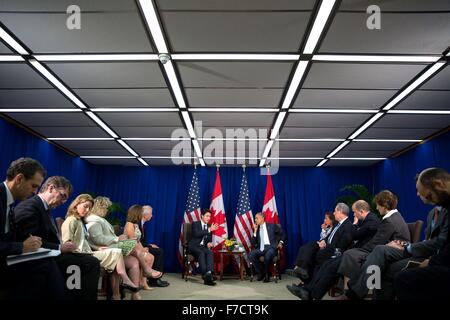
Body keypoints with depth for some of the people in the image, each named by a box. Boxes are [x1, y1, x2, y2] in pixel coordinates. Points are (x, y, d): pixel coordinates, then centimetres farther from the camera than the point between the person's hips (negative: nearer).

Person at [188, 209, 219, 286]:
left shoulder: (209, 227, 16)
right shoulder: (195, 224, 0)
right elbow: (196, 234, -18)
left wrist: (209, 243, -6)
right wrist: (209, 230, -23)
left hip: (203, 247, 4)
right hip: (194, 246, -4)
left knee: (210, 252, -30)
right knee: (201, 253, -35)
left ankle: (209, 273, -46)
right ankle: (205, 275, -43)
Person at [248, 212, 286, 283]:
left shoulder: (272, 226, 9)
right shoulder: (257, 229, 15)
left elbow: (282, 234, 15)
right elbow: (253, 243, 7)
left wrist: (281, 242, 0)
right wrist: (255, 231, 1)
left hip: (271, 247, -3)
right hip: (261, 248, 4)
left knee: (267, 255, -37)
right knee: (250, 255, -25)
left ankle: (266, 274, -10)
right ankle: (260, 273, -6)